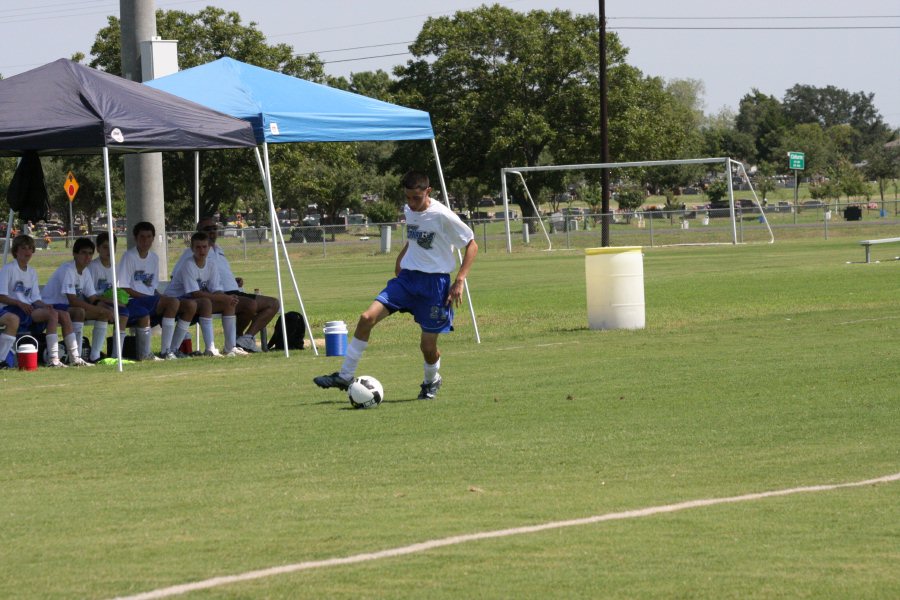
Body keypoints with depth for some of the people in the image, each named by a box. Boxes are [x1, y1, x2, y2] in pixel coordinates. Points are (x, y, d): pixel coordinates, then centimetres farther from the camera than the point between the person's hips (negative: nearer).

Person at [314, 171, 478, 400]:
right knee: (367, 317, -12)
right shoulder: (409, 211, 4)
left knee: (428, 345, -2)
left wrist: (460, 281, -14)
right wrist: (401, 258, 13)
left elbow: (472, 245, -8)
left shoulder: (443, 216, -16)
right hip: (407, 277, 5)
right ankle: (345, 376, -4)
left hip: (435, 282, -5)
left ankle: (432, 381, 34)